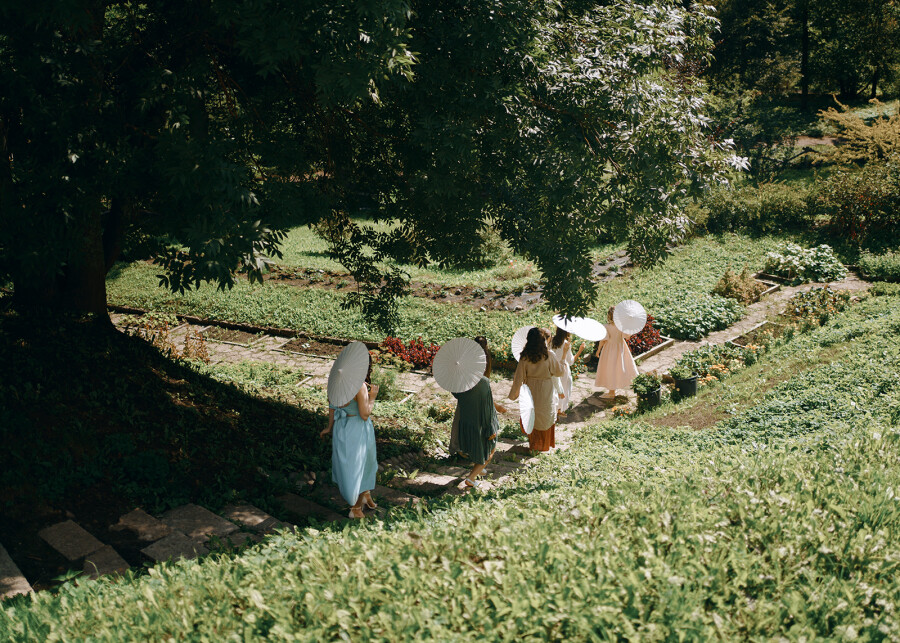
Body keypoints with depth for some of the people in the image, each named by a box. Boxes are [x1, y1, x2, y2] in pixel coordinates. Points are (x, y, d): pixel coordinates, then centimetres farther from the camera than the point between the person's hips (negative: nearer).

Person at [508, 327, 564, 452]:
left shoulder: (524, 357, -15)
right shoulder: (548, 356, -18)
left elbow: (519, 377, -9)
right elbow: (559, 371, -5)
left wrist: (513, 393, 2)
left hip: (531, 391, 1)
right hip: (546, 391, -1)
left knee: (532, 417, 19)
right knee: (546, 416, 19)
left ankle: (533, 444, 30)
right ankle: (545, 443, 30)